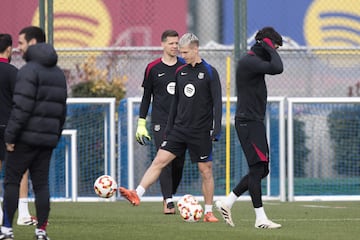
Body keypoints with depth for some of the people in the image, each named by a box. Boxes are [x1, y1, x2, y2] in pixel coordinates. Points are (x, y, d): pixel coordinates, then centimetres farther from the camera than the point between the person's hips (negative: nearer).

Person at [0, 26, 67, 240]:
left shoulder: (30, 70, -10)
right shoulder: (59, 73, 17)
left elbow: (22, 107, -18)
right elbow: (62, 110, 19)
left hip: (27, 136, -7)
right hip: (48, 138, 7)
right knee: (41, 183, 8)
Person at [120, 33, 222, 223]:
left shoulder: (209, 73, -6)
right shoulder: (180, 72, 10)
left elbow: (217, 103, -9)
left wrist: (216, 130, -16)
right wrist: (168, 128, 15)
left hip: (201, 132, -5)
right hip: (180, 129, 5)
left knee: (206, 170, 2)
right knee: (159, 160, -7)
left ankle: (208, 212, 11)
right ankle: (137, 195, -15)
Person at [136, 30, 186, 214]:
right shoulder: (153, 68, 3)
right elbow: (146, 96, 8)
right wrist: (141, 123, 5)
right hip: (160, 121, -2)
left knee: (179, 163, 2)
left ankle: (169, 196, 20)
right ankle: (168, 201, -16)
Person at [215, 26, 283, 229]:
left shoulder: (255, 62, 18)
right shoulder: (248, 62, -14)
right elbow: (277, 68, -26)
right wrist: (270, 48, -13)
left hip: (255, 122, 10)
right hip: (248, 122, -10)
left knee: (261, 170, 9)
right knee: (257, 168, -10)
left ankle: (227, 203, 16)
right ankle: (260, 219, -9)